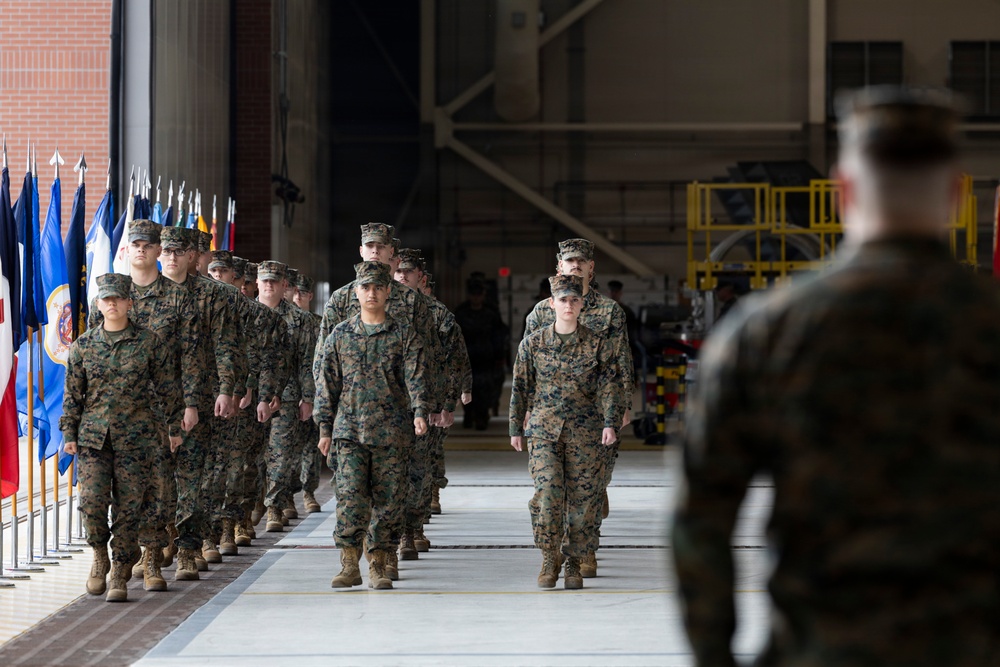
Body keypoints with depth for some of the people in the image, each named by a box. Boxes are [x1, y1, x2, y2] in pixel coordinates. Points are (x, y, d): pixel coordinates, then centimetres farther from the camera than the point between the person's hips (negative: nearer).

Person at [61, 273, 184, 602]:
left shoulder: (149, 342, 1)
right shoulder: (84, 344, 6)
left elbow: (168, 387, 7)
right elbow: (72, 393, 10)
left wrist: (174, 427, 7)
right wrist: (69, 433, 5)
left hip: (135, 436, -1)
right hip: (93, 436, 1)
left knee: (128, 505, -2)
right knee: (92, 499, -12)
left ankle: (119, 575, 8)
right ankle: (99, 555, 14)